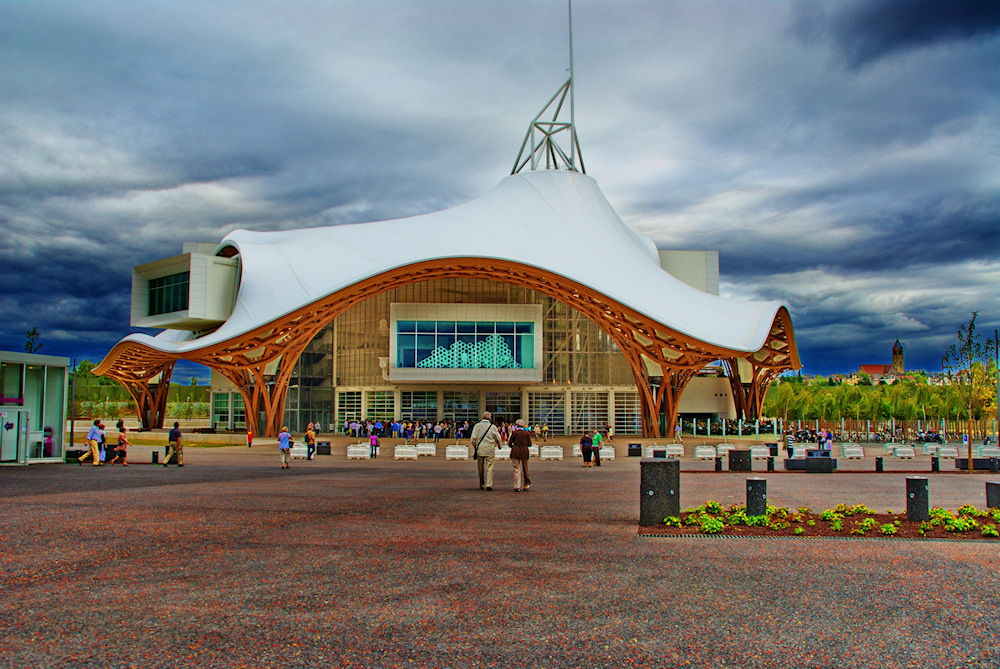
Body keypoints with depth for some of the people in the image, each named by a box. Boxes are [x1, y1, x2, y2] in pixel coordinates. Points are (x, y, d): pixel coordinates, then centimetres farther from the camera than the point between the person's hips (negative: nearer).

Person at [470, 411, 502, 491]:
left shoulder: (477, 426, -1)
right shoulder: (493, 427, -3)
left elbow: (473, 438, -2)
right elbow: (498, 438, 6)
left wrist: (475, 447, 14)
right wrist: (499, 445, 26)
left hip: (479, 449, 2)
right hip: (489, 450, -2)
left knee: (480, 468, 12)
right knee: (489, 467, 1)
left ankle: (481, 485, 20)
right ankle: (489, 485, -7)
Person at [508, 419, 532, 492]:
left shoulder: (514, 433, -3)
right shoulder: (527, 433, 2)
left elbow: (510, 443, 2)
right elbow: (529, 444, 2)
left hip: (515, 452, -2)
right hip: (524, 452, 2)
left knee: (516, 469, 1)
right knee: (525, 469, 16)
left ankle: (517, 487, -3)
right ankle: (526, 484, 22)